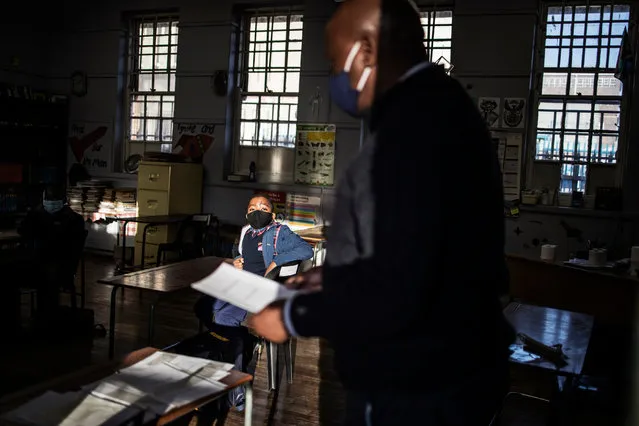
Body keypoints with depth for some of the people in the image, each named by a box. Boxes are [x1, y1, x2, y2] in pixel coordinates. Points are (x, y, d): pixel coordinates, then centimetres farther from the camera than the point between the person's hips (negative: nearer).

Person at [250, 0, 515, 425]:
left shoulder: (416, 118, -26)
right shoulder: (440, 106, 8)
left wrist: (294, 316, -16)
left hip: (414, 392, -9)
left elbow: (396, 291, -30)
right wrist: (334, 277, 13)